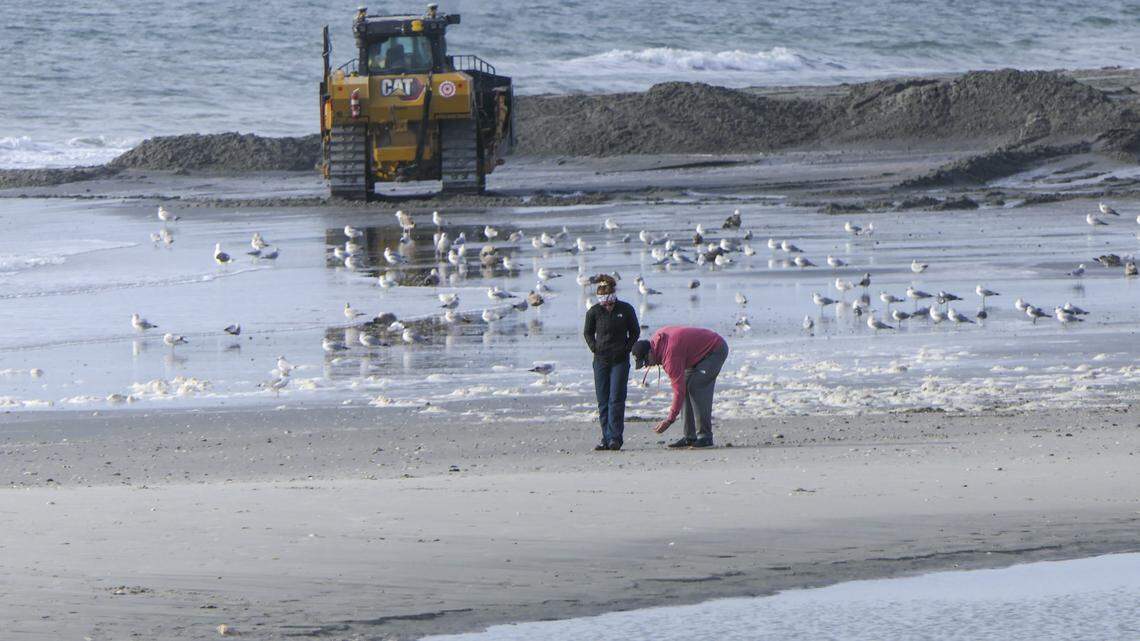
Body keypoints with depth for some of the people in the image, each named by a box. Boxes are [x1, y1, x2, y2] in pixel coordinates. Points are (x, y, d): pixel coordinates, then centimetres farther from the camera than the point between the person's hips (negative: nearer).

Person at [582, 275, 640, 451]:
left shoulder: (626, 310, -3)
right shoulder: (594, 312, 0)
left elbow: (635, 332, 9)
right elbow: (588, 333, 15)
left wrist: (626, 349, -1)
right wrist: (595, 348, 2)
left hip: (620, 360, -2)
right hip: (601, 360, 2)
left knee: (616, 399, -9)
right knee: (603, 401, 2)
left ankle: (615, 437, -7)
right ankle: (607, 438, 7)